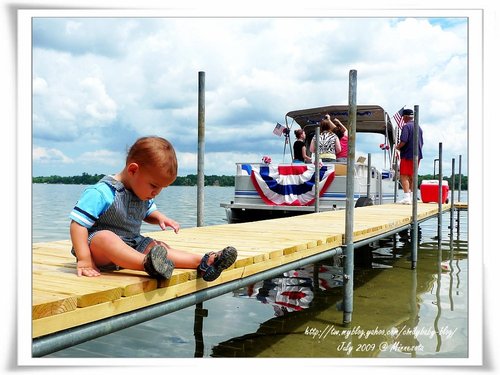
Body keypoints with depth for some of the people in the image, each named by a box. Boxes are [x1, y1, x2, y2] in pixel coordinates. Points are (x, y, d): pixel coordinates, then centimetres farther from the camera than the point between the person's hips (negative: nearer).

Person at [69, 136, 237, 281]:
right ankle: (148, 263, -58)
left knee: (159, 247, -11)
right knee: (106, 237, -39)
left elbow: (148, 213, 25)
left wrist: (160, 218, 0)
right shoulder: (101, 193, -20)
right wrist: (84, 260, -28)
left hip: (131, 246, 8)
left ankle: (203, 262, -22)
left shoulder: (143, 196, 6)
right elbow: (78, 224, -21)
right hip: (97, 248, -7)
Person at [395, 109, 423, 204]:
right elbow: (422, 143, 19)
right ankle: (412, 197, 14)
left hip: (407, 155, -8)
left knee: (404, 176, -8)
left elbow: (403, 141, -20)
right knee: (412, 177, 13)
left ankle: (407, 197, -17)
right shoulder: (419, 127, 16)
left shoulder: (406, 126, -10)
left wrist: (397, 147, -3)